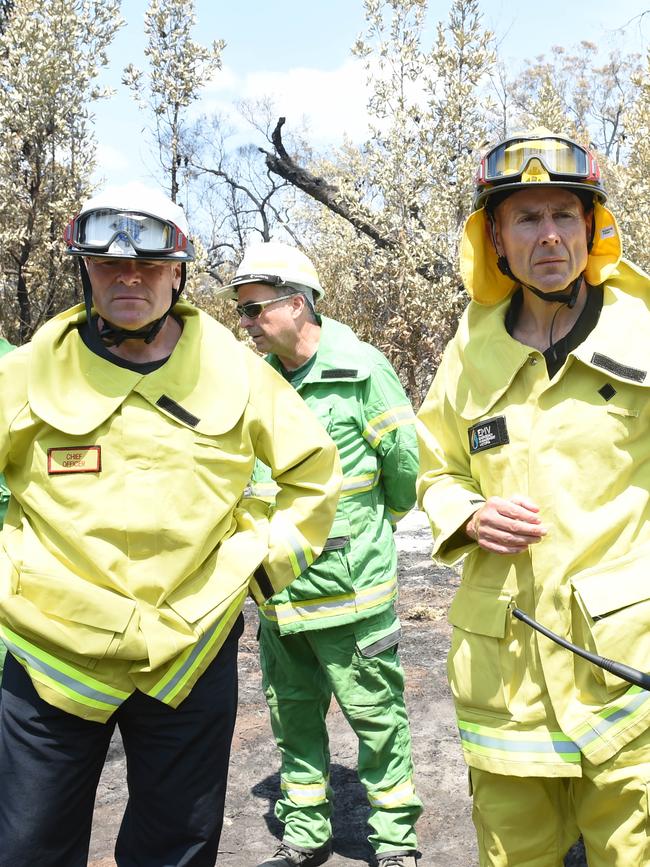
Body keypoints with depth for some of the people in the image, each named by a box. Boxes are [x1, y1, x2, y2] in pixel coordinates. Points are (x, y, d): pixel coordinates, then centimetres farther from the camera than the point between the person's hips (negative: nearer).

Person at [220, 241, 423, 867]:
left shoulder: (360, 371, -10)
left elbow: (407, 462, -4)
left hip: (347, 583, -6)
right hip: (275, 587, 6)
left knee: (374, 713, 6)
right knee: (292, 715, 16)